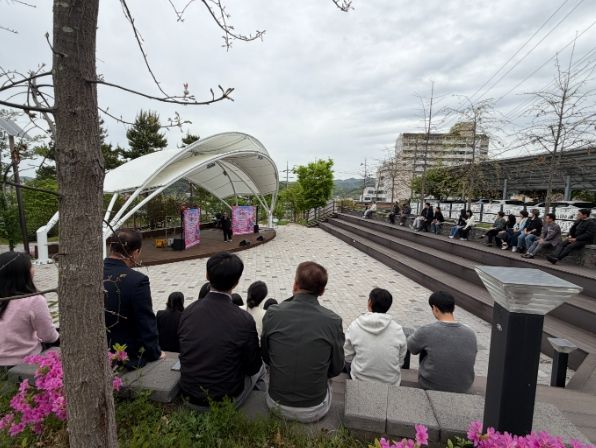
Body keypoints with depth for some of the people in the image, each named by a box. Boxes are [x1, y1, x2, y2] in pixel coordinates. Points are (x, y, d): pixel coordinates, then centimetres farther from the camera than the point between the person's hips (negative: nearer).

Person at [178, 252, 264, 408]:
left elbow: (186, 353, 4)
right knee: (260, 367, 23)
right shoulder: (244, 320, -25)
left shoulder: (188, 311, -11)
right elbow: (253, 367, -11)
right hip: (224, 400, -4)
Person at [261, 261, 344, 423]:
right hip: (314, 412, 0)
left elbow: (266, 356, -1)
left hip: (276, 405, 1)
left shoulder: (272, 313, -16)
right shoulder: (333, 321, -18)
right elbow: (336, 368, -4)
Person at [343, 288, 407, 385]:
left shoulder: (354, 327, -14)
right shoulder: (398, 330, -12)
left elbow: (347, 358, -4)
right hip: (391, 384, 1)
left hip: (361, 381, -1)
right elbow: (400, 361, -1)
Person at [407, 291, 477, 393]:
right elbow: (471, 361, 5)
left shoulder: (426, 331, -23)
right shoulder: (470, 334, -12)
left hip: (430, 387, -3)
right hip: (463, 388, 3)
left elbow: (410, 348, -4)